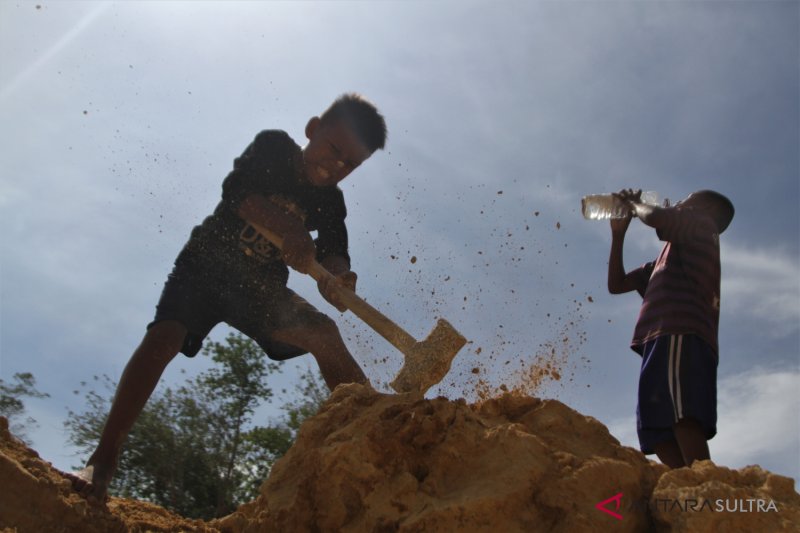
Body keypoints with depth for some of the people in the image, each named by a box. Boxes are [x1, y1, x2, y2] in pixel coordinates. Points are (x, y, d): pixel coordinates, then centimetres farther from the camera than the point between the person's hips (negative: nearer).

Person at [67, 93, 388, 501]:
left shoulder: (331, 202, -3)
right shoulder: (273, 146, -11)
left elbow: (333, 251, -18)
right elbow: (237, 191, -27)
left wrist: (336, 275, -43)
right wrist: (287, 226, -44)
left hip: (260, 288, 3)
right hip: (205, 268, -3)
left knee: (325, 333, -17)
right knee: (162, 337, -25)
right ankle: (102, 461, -22)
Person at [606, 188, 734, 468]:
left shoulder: (702, 226, 14)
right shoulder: (671, 255, 37)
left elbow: (655, 216, -9)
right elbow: (616, 284, 34)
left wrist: (634, 203, 14)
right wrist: (618, 233, 31)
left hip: (680, 336, -9)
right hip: (666, 340, 9)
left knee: (681, 420, -26)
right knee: (660, 433, -3)